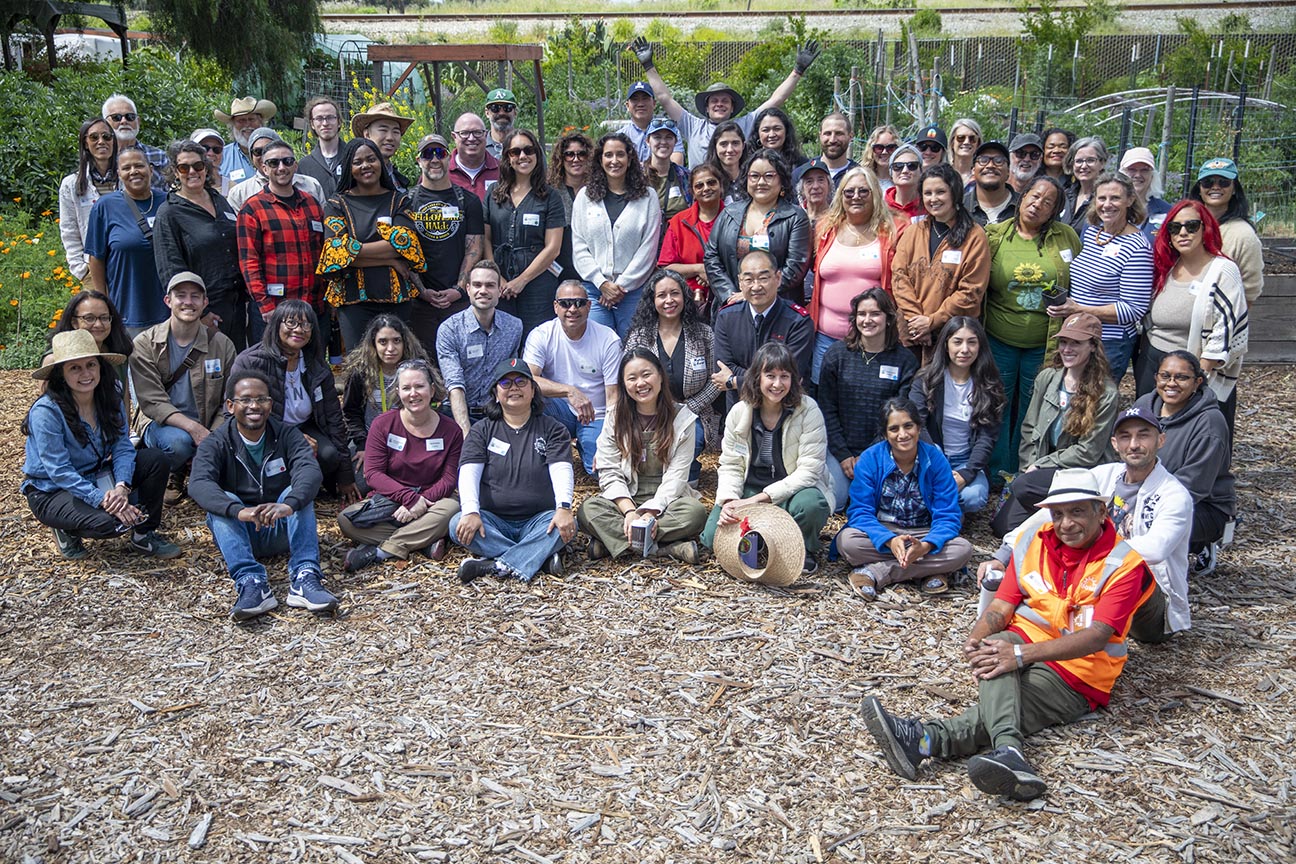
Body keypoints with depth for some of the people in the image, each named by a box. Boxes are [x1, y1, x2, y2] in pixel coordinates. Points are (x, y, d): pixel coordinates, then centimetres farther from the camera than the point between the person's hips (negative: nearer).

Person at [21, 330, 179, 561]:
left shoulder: (110, 400, -6)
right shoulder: (46, 411, -23)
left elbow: (123, 448, -10)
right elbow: (59, 471, -26)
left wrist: (121, 486, -30)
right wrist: (102, 500, -34)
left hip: (95, 478, 6)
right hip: (51, 491, -6)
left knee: (155, 460, -14)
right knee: (110, 522, -33)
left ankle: (143, 535, -1)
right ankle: (67, 530, 3)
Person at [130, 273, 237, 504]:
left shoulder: (222, 345, 0)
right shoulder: (145, 344, -5)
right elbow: (152, 402, -13)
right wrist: (193, 428, -28)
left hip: (207, 427, 2)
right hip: (159, 423, -2)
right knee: (178, 441, -36)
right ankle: (173, 475, 3)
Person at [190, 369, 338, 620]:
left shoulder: (288, 436, -3)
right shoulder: (215, 444, -5)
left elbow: (310, 470, -24)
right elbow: (198, 484, -26)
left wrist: (288, 505, -46)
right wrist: (239, 511, -46)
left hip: (281, 530, 1)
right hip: (239, 533, 0)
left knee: (297, 492, -24)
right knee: (222, 501, -27)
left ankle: (304, 577, -38)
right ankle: (251, 582, -43)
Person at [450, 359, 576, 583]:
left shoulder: (552, 429, 9)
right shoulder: (482, 430, 10)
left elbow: (561, 470, -6)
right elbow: (468, 472, -4)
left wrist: (563, 507, -26)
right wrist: (471, 512, -23)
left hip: (538, 520, -1)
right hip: (493, 519, 1)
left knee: (566, 526, -31)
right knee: (459, 525, -28)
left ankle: (499, 566, -35)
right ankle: (543, 556, -30)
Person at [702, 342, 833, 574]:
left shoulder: (808, 411, -14)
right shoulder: (739, 412, -3)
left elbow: (808, 470, -19)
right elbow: (730, 465, 0)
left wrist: (758, 499, -25)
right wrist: (729, 501, -22)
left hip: (793, 490, -2)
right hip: (750, 489, 3)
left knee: (811, 504, -37)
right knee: (713, 535, -20)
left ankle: (804, 549, -3)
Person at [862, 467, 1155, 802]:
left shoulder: (1124, 565, -9)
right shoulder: (1033, 544, 8)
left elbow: (1096, 636, -21)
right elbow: (1001, 607, 4)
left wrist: (1022, 654, -32)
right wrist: (976, 641, -20)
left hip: (1078, 676, -4)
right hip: (1026, 643, 4)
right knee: (995, 646, -34)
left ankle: (924, 739, -54)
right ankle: (1007, 750, -57)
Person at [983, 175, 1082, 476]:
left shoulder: (1067, 237, 0)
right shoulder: (995, 235, -1)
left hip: (1045, 343, 1)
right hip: (999, 340, 0)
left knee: (1031, 410, 11)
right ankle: (996, 473, 23)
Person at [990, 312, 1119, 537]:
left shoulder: (1105, 393, -12)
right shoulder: (1047, 378, 3)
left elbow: (1088, 453, -13)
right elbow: (1029, 428, 10)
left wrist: (1039, 466, -13)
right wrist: (1029, 466, -2)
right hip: (1043, 466, 6)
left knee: (1022, 486, -31)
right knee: (1003, 525, -6)